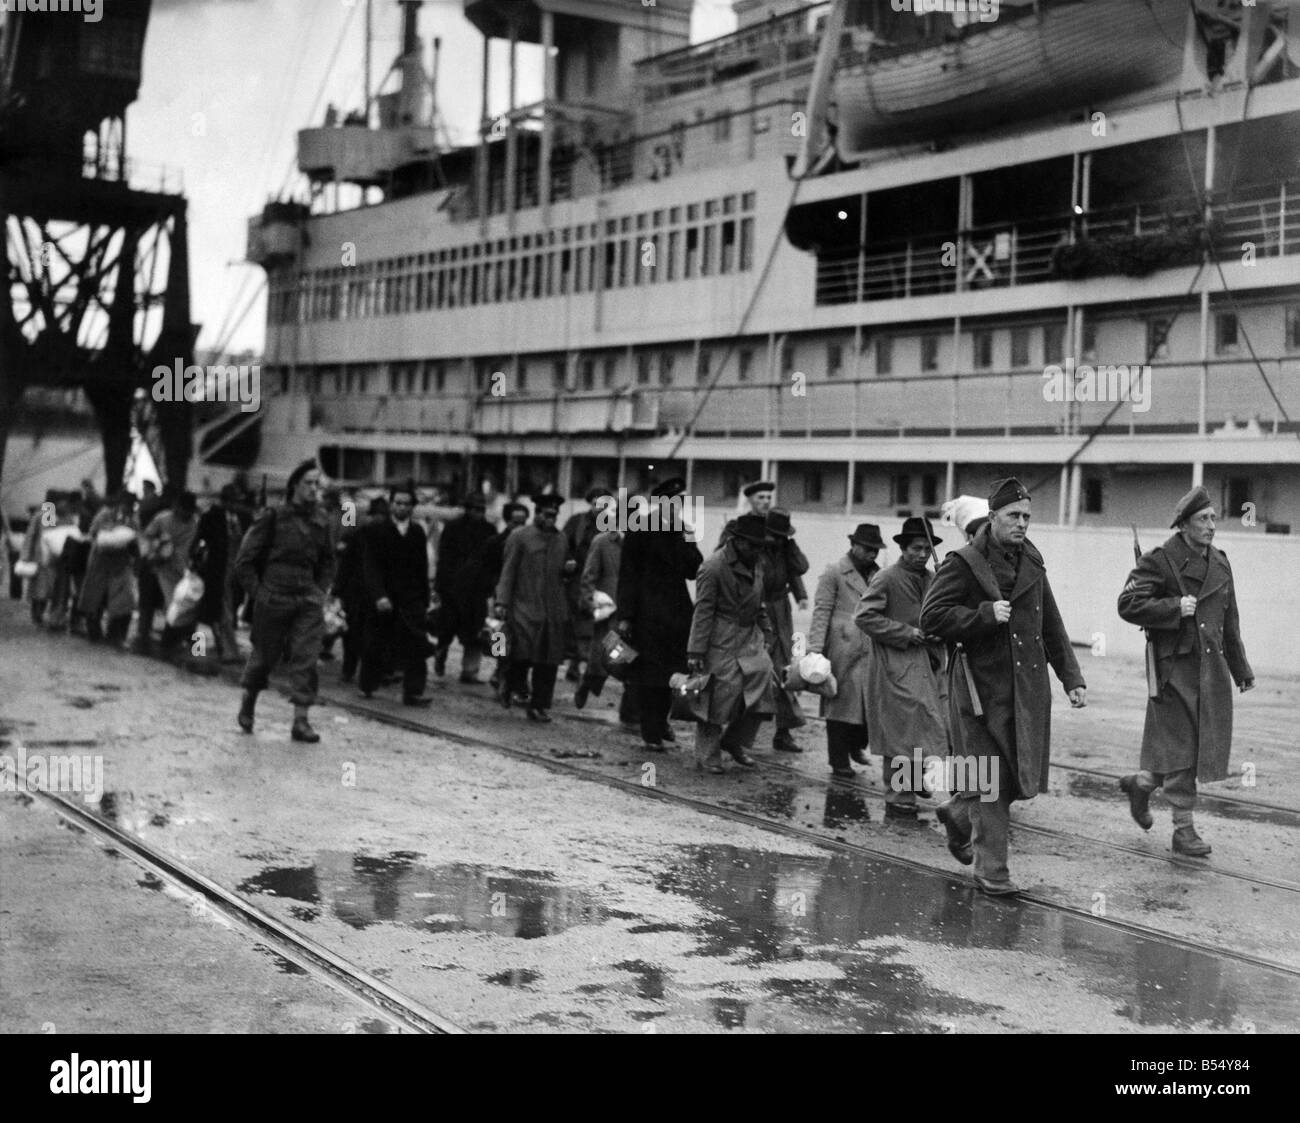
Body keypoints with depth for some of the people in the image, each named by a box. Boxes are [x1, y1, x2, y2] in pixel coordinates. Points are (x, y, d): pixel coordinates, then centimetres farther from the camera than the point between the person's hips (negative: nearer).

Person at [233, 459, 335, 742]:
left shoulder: (319, 520, 8)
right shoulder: (273, 517, -6)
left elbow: (328, 562, 22)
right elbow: (244, 560, -3)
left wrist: (320, 590, 11)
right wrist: (258, 591, -6)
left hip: (308, 601, 3)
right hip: (273, 599, -3)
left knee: (306, 658, -6)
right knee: (265, 655, 8)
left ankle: (301, 720, -5)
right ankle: (247, 701, 35)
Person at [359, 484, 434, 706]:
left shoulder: (418, 532, 9)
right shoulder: (375, 532, -1)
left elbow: (422, 569, 10)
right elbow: (370, 568, -8)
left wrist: (424, 598, 4)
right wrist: (379, 595, -20)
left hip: (412, 600, 2)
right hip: (382, 600, -2)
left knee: (416, 645, -11)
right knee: (375, 646, 8)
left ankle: (413, 691, -11)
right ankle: (367, 685, 27)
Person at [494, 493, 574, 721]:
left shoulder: (561, 540, 16)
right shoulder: (519, 537, 1)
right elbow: (508, 571, -2)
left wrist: (569, 569, 5)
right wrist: (502, 602, -10)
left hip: (554, 610, 5)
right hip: (525, 606, -4)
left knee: (548, 661, 2)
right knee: (523, 651, -14)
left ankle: (539, 706, 10)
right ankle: (516, 686, 16)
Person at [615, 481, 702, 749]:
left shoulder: (682, 533, 9)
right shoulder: (639, 531, -6)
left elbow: (693, 571, 2)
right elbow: (627, 574, -6)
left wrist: (689, 542, -11)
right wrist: (624, 616, -10)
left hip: (677, 611, 5)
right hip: (647, 613, -5)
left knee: (672, 670, 8)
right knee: (648, 672, 0)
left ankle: (660, 719, 28)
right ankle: (651, 732, 8)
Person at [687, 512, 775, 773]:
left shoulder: (754, 565, 10)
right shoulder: (713, 567, -14)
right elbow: (703, 611, -14)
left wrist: (766, 632, 15)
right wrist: (696, 652, -16)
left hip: (751, 639, 8)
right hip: (722, 643, -7)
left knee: (762, 691, 1)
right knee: (720, 696, -4)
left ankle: (736, 742, 19)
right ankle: (707, 757, 9)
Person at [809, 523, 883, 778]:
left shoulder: (878, 575, 14)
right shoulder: (835, 572, -2)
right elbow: (821, 611, -5)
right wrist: (816, 649, -12)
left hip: (873, 651, 5)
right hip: (842, 650, -4)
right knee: (841, 703, 3)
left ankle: (856, 745, 24)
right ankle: (840, 762, 13)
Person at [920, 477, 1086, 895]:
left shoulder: (1032, 563, 12)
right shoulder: (963, 563, -7)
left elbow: (1052, 627, 18)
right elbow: (931, 617, -13)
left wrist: (1072, 677, 12)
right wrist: (986, 614, -19)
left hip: (1028, 686, 6)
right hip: (982, 684, -6)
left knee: (1022, 775, 8)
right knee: (992, 781, -4)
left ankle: (960, 813, 34)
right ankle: (991, 870, 7)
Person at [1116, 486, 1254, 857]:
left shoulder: (1220, 563, 13)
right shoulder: (1159, 561, -8)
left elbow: (1230, 621, 20)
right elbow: (1128, 604, -14)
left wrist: (1241, 669, 21)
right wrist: (1174, 608, -20)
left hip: (1212, 668, 7)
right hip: (1176, 666, -7)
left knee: (1207, 746, 8)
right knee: (1180, 749, -3)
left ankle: (1142, 783, 30)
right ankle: (1183, 830, 7)